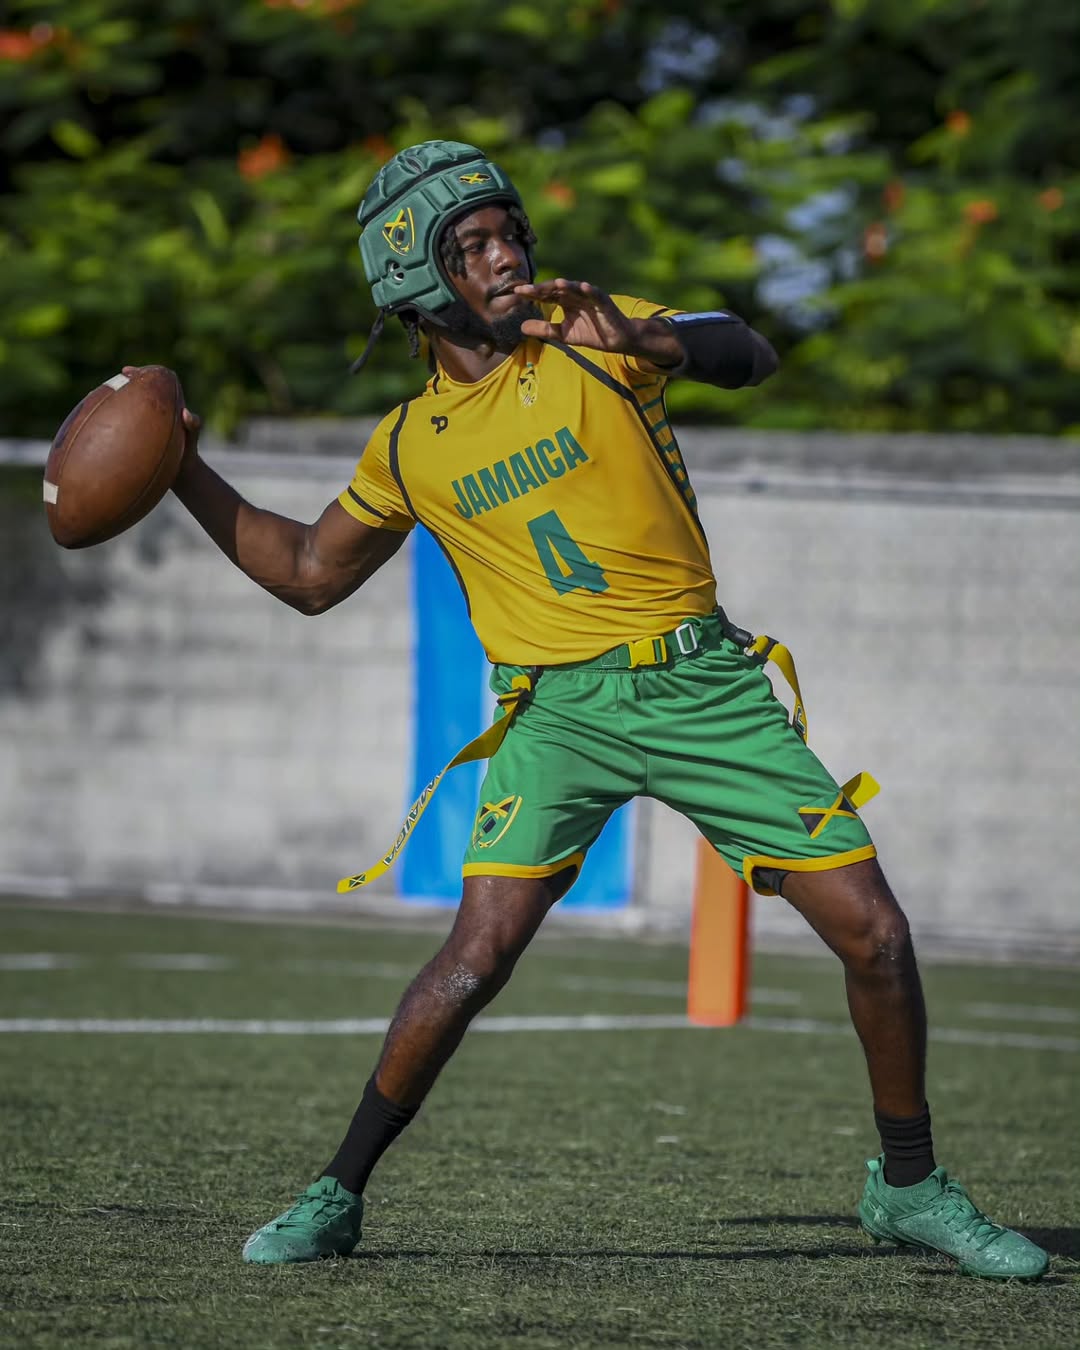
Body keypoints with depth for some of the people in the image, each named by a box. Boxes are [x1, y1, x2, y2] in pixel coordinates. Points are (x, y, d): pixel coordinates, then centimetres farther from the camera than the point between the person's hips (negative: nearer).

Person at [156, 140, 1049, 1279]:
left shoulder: (589, 342, 1)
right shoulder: (410, 447, 8)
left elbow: (748, 358, -16)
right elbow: (310, 575, 21)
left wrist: (645, 338, -35)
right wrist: (189, 479, 12)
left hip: (703, 684, 0)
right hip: (558, 708, 0)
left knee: (875, 936, -3)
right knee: (482, 948, -19)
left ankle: (909, 1188, 16)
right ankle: (336, 1195, -5)